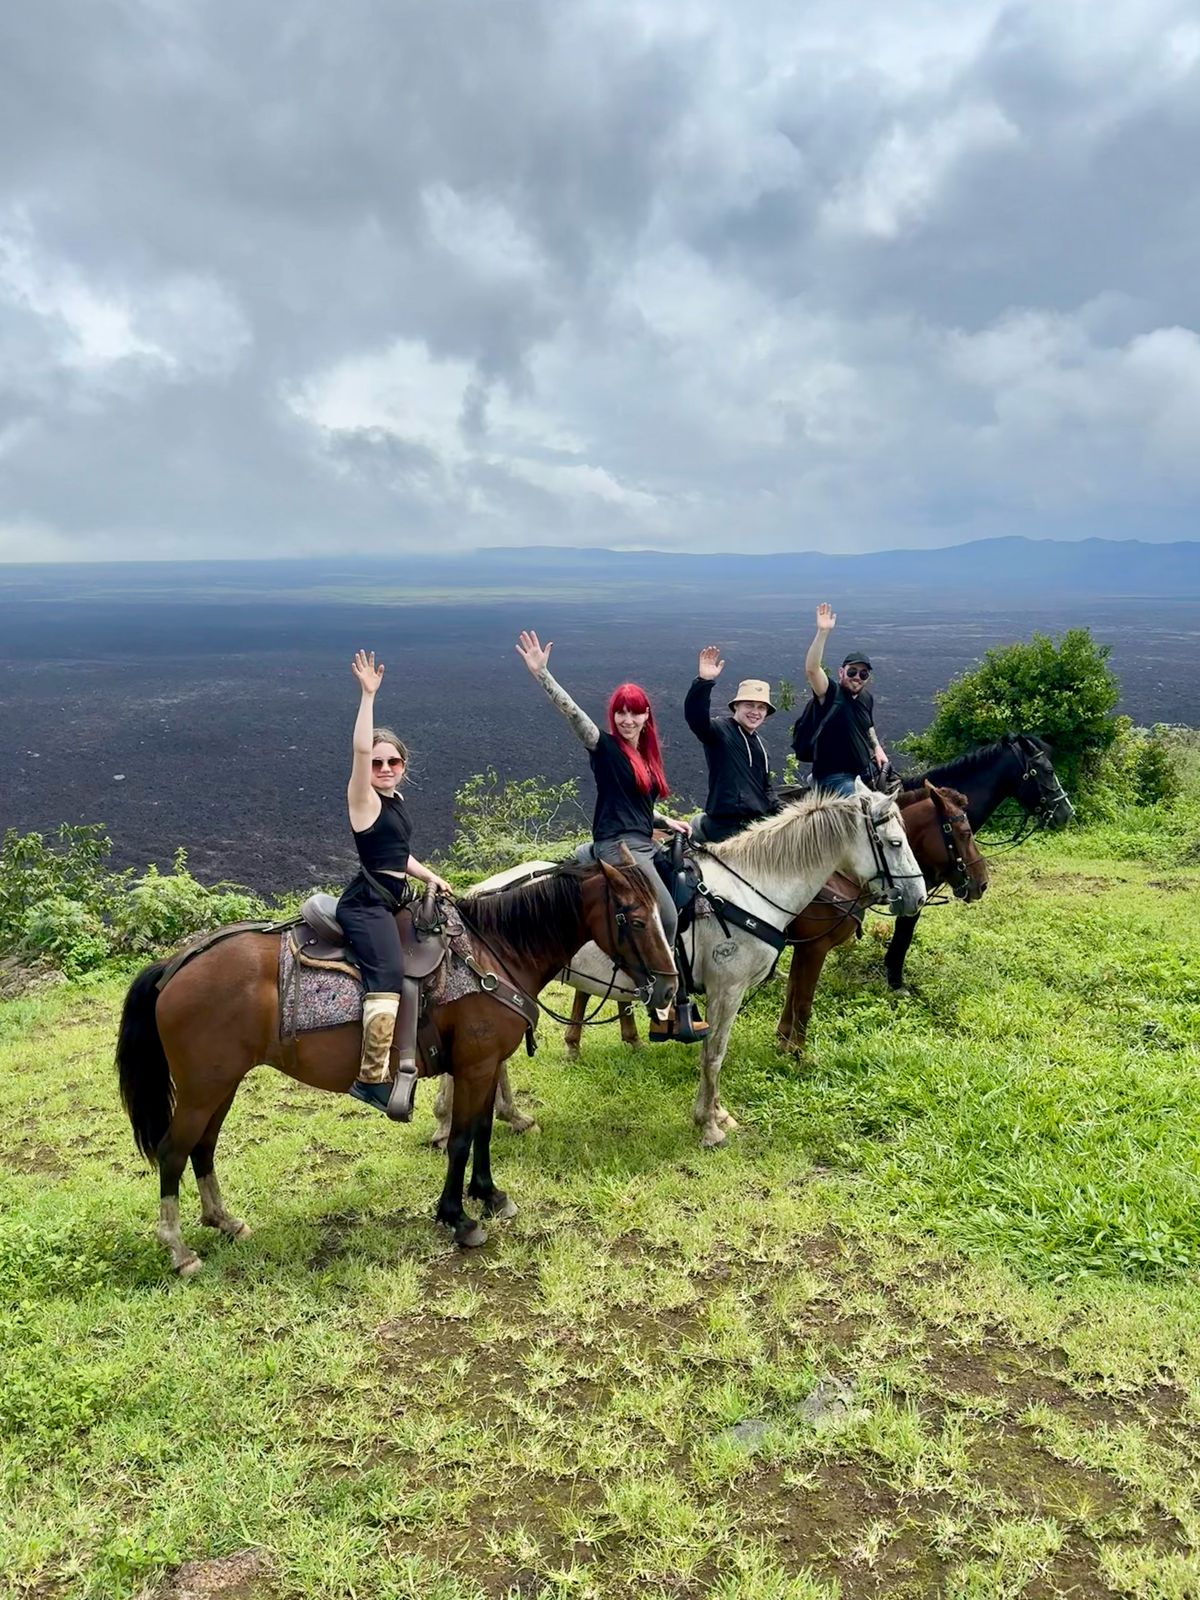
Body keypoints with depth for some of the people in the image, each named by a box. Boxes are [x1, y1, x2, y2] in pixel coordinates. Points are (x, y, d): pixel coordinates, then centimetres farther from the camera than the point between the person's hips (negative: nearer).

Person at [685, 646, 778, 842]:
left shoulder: (760, 745, 20)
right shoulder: (720, 730, -5)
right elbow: (695, 717, -28)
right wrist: (703, 681, -42)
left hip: (758, 823, 8)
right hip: (726, 825, -8)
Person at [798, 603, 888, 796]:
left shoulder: (867, 698, 6)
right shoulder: (831, 694, -15)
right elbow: (811, 669, -34)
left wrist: (877, 748, 11)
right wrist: (822, 632, -41)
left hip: (865, 772, 8)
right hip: (834, 777, -8)